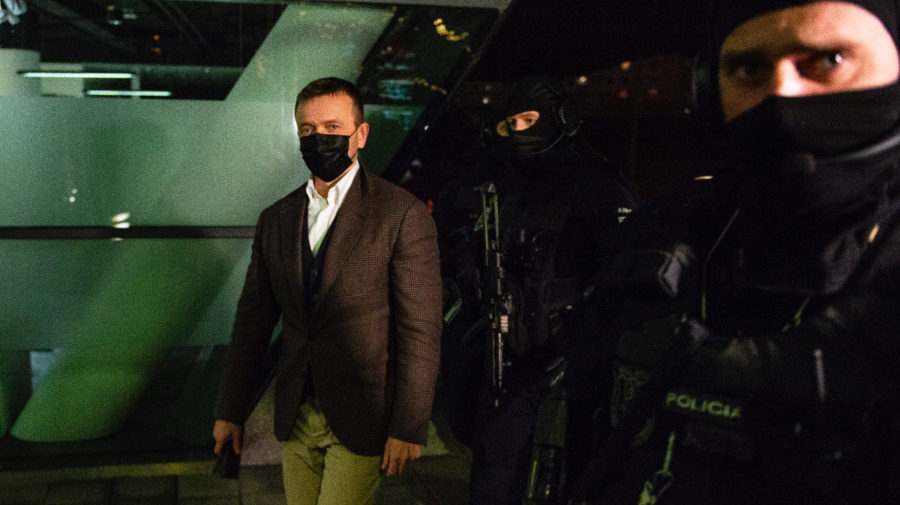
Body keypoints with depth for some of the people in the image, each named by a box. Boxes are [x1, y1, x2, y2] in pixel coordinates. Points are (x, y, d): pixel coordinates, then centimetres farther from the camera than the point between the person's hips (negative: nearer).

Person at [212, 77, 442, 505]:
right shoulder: (276, 220, 6)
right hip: (295, 417, 5)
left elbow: (421, 332, -12)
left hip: (361, 422, -5)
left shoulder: (403, 215, -11)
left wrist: (409, 428, -12)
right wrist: (230, 410, 12)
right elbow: (252, 321, 11)